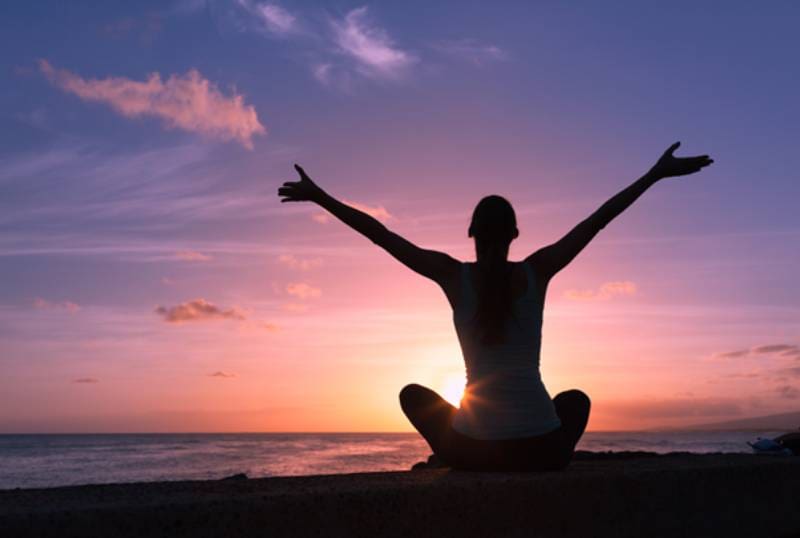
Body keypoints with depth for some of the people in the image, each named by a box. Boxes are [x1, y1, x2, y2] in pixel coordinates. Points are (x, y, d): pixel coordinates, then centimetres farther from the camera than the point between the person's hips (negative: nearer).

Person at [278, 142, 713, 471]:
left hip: (474, 448, -1)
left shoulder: (454, 275, -4)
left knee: (413, 393, 29)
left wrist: (318, 196, 7)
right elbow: (599, 219, 5)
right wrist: (657, 174, 15)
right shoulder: (536, 271, -1)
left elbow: (380, 234, -1)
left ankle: (475, 470, 18)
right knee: (576, 398, 37)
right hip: (542, 450, 1)